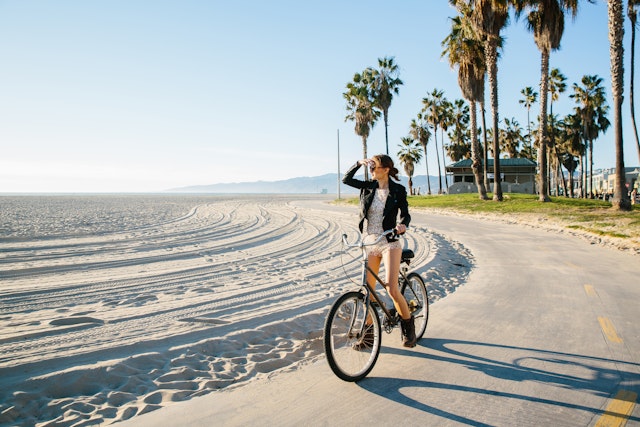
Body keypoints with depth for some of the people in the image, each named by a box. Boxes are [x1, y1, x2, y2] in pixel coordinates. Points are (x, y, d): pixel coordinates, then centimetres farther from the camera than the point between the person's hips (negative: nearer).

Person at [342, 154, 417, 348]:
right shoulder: (368, 187, 6)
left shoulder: (398, 190, -4)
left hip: (389, 243, -4)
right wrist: (359, 164, -2)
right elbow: (346, 179, 11)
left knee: (392, 289, -12)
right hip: (368, 243, 5)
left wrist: (403, 225, -25)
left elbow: (405, 214, -4)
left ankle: (408, 327, 12)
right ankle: (368, 331, 20)